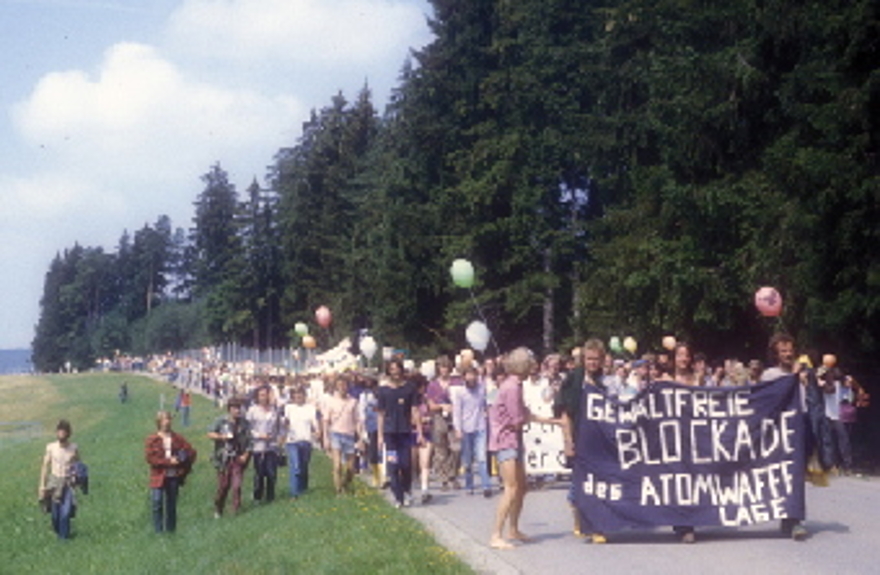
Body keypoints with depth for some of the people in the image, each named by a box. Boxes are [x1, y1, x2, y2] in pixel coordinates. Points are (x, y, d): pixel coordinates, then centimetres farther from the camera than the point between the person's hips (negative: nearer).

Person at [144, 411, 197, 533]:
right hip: (159, 477, -2)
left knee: (171, 504, 8)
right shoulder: (152, 440, -1)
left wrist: (184, 468, -2)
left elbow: (191, 452, 9)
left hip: (174, 477, 2)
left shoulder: (178, 439, 6)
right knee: (157, 503, -9)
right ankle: (158, 531, -2)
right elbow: (150, 458, -11)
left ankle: (170, 530, 17)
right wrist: (168, 461, -16)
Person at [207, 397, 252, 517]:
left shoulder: (244, 423, 4)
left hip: (238, 459, 1)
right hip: (224, 459, -1)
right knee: (223, 486, 5)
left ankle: (236, 510, 1)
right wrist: (221, 437, -15)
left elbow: (249, 440, 6)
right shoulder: (221, 421, -1)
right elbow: (210, 434, 2)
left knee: (237, 486, -8)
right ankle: (218, 510, 23)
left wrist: (246, 454, -6)